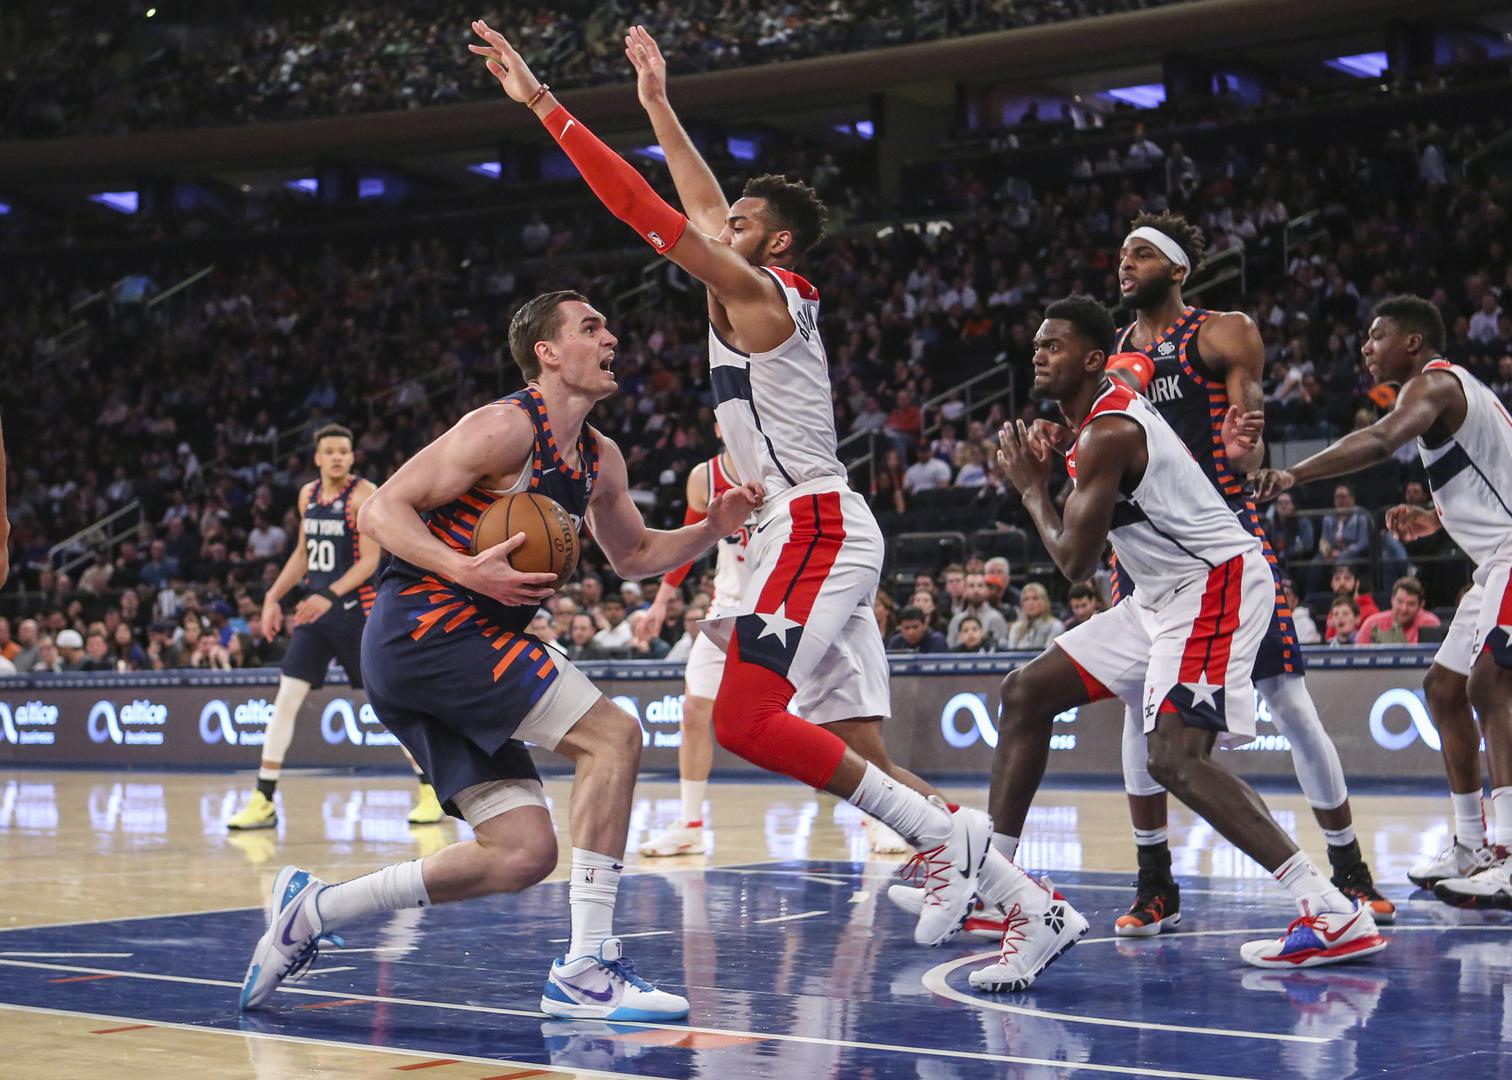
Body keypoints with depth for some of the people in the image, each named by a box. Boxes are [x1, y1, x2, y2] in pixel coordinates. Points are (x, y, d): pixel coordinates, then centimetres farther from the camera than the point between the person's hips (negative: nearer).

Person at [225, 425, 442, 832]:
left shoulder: (364, 494, -10)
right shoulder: (308, 494, 10)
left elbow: (370, 560, -17)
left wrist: (330, 595, -28)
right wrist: (273, 596, 14)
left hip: (356, 610, -6)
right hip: (314, 609, 6)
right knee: (286, 698, -1)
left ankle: (431, 792, 10)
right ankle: (263, 802, 1)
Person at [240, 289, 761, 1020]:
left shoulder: (599, 460, 16)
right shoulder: (507, 428, -10)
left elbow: (634, 556, 30)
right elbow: (381, 511, -12)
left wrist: (714, 527, 12)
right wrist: (467, 571, -26)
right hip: (425, 626, -9)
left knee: (524, 854, 3)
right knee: (612, 735, -17)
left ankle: (312, 909, 12)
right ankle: (586, 968, -17)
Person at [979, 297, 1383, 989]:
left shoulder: (1107, 434, -18)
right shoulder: (1102, 419, 14)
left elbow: (1074, 563, -16)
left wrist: (1031, 488, -1)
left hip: (1215, 585, -11)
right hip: (1165, 595, 11)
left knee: (1176, 756, -25)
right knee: (1025, 694, 8)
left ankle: (1335, 915, -24)